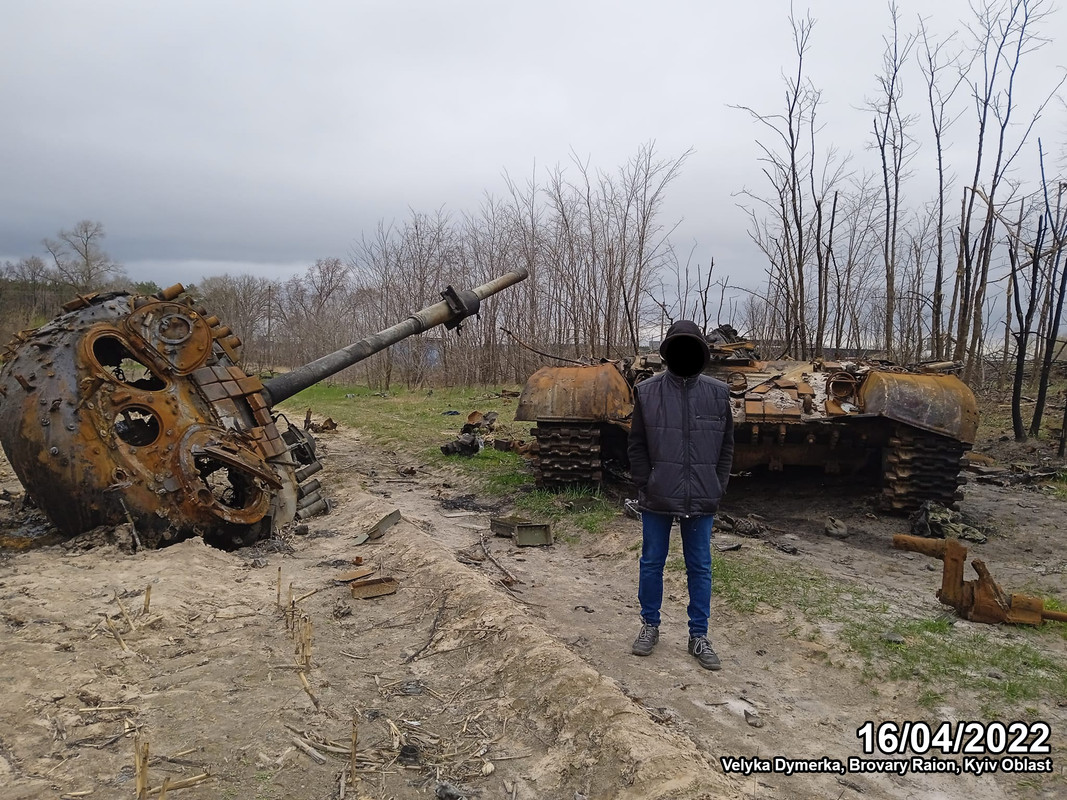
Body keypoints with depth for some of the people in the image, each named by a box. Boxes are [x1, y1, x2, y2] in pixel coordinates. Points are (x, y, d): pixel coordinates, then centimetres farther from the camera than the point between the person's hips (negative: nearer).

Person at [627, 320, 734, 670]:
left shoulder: (717, 393, 1)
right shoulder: (647, 392, -3)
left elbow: (726, 446, 7)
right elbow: (637, 445, 2)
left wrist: (717, 489, 2)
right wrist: (644, 485, -3)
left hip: (701, 502, 1)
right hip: (657, 499, -1)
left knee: (700, 568, 10)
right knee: (652, 563, 11)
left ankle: (699, 636, 24)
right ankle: (650, 626, 30)